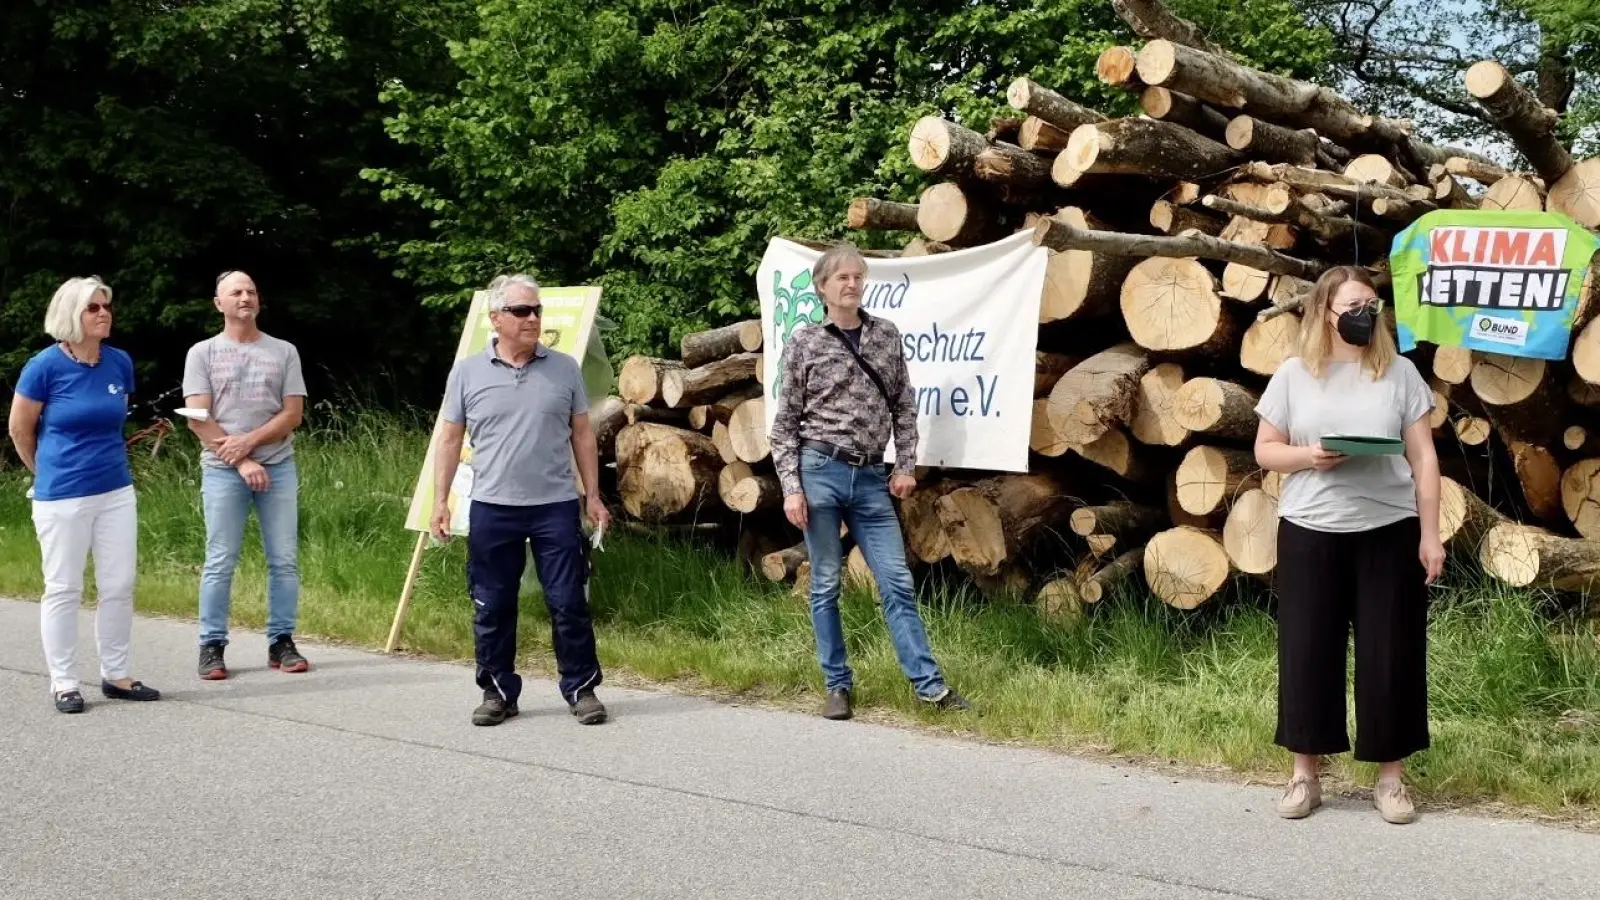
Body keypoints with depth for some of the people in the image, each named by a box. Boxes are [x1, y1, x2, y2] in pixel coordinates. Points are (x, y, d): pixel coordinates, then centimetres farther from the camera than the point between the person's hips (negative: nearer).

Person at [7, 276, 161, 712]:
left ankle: (115, 676, 19)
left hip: (117, 491, 5)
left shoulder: (120, 363, 1)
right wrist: (49, 472, 11)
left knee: (119, 586, 7)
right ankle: (63, 683, 13)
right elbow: (19, 429, 0)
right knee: (64, 590, 4)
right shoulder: (46, 365, -12)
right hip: (62, 497, -4)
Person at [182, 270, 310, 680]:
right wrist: (241, 461, -11)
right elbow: (198, 420, -3)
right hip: (223, 471, -2)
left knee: (285, 560, 2)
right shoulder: (203, 353, 4)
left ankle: (281, 642, 9)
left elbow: (293, 414, 2)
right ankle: (212, 646, 5)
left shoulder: (283, 352, 9)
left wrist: (249, 441, -11)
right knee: (219, 564, -1)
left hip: (277, 467, 2)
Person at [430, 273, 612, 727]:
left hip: (556, 506, 0)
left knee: (569, 603, 2)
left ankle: (581, 688, 14)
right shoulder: (467, 372, 3)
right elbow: (450, 439, 7)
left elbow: (582, 434, 9)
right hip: (492, 508, 0)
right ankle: (497, 692, 19)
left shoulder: (564, 368, 5)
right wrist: (440, 501, 2)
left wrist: (593, 495, 5)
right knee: (492, 607, 7)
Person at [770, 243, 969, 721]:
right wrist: (791, 488, -7)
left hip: (871, 478, 3)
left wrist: (905, 466, 6)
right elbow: (785, 423, 0)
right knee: (826, 584, 4)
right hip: (819, 471, -2)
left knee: (898, 582, 2)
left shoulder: (886, 334, 8)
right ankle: (838, 686, 15)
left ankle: (929, 684, 6)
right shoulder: (803, 343, -1)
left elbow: (904, 406, 13)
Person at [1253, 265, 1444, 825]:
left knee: (1389, 654, 3)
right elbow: (1265, 450, 6)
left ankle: (1391, 777, 16)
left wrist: (1430, 534, -3)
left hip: (1388, 533, 0)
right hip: (1309, 533, 0)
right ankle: (1305, 775, 16)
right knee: (1307, 651, 4)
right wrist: (1307, 456, -15)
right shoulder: (1294, 375, 3)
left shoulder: (1399, 373, 2)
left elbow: (1423, 457, 2)